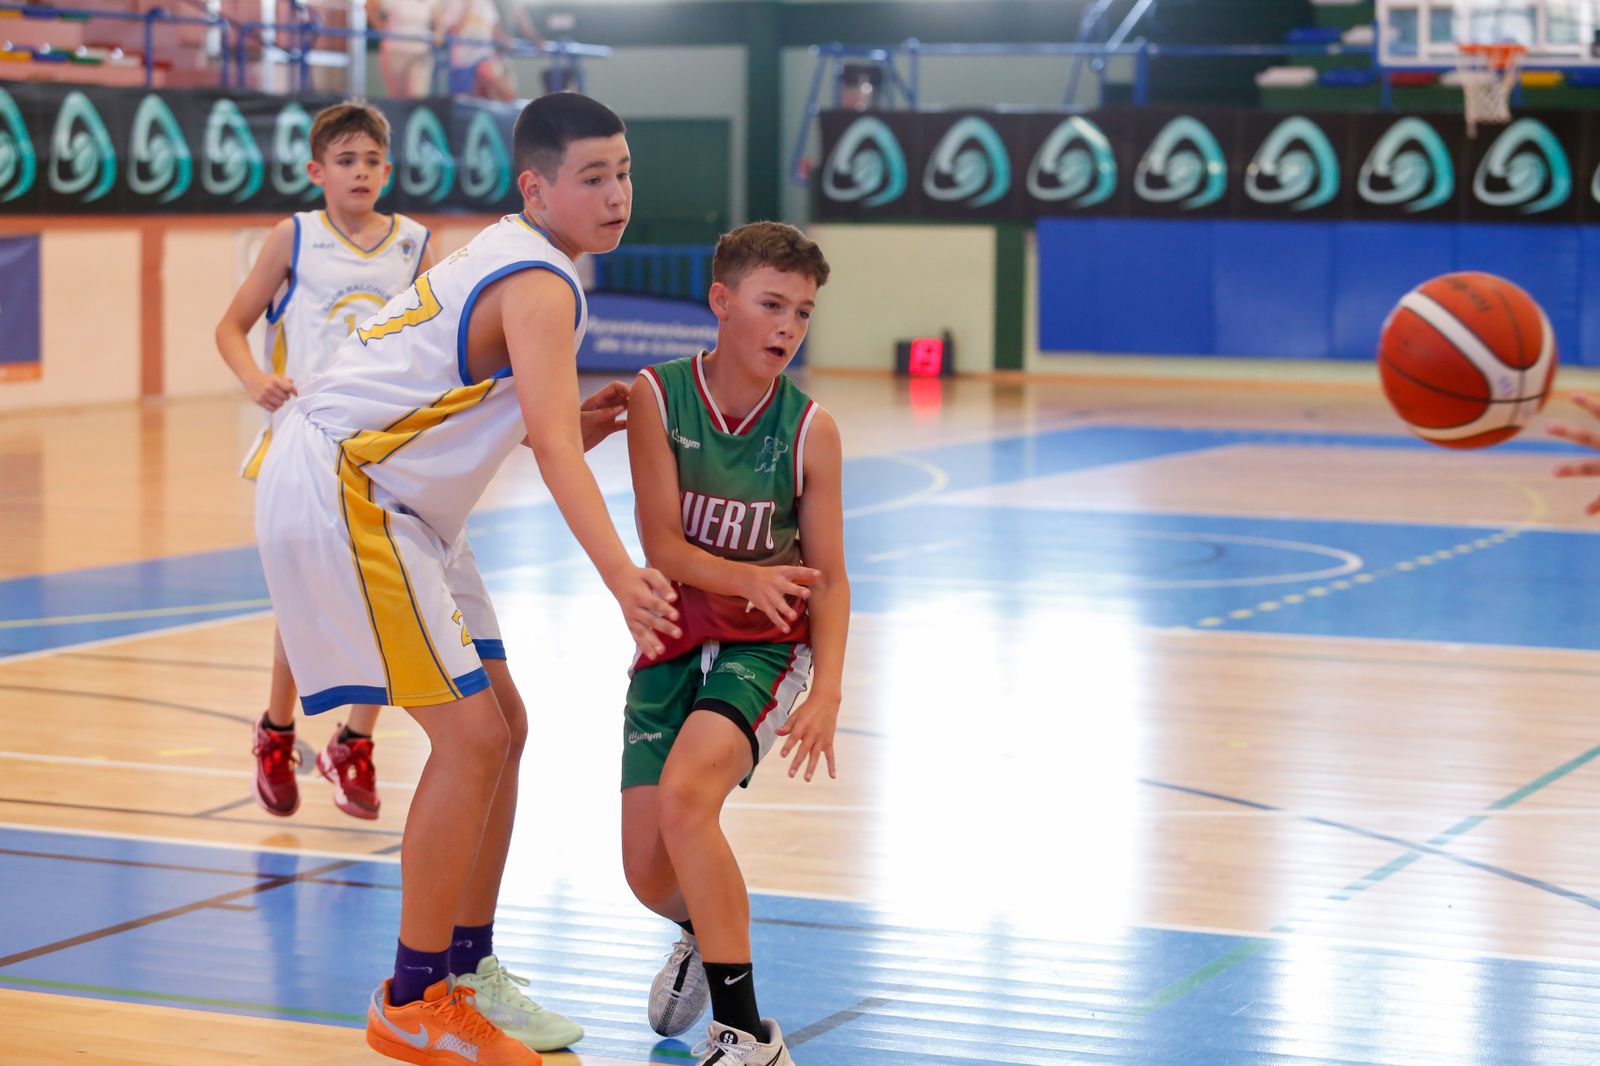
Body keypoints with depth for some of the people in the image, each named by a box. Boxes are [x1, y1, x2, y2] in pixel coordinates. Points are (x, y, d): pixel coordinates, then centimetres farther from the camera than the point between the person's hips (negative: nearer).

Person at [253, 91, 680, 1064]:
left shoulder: (507, 257, 14)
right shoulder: (540, 282, -18)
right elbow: (553, 447, -31)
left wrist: (575, 423, 7)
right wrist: (623, 576, -43)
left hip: (393, 501, 10)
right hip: (335, 496, -10)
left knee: (500, 725, 11)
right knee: (471, 736, -12)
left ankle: (469, 970, 21)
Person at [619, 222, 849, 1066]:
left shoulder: (809, 430, -9)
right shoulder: (657, 397, -10)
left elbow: (828, 579, -4)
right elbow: (662, 546, -13)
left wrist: (827, 690, -18)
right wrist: (748, 578, -32)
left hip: (765, 647, -2)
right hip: (673, 642, 2)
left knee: (684, 797, -29)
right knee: (648, 875, -1)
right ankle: (705, 933, 40)